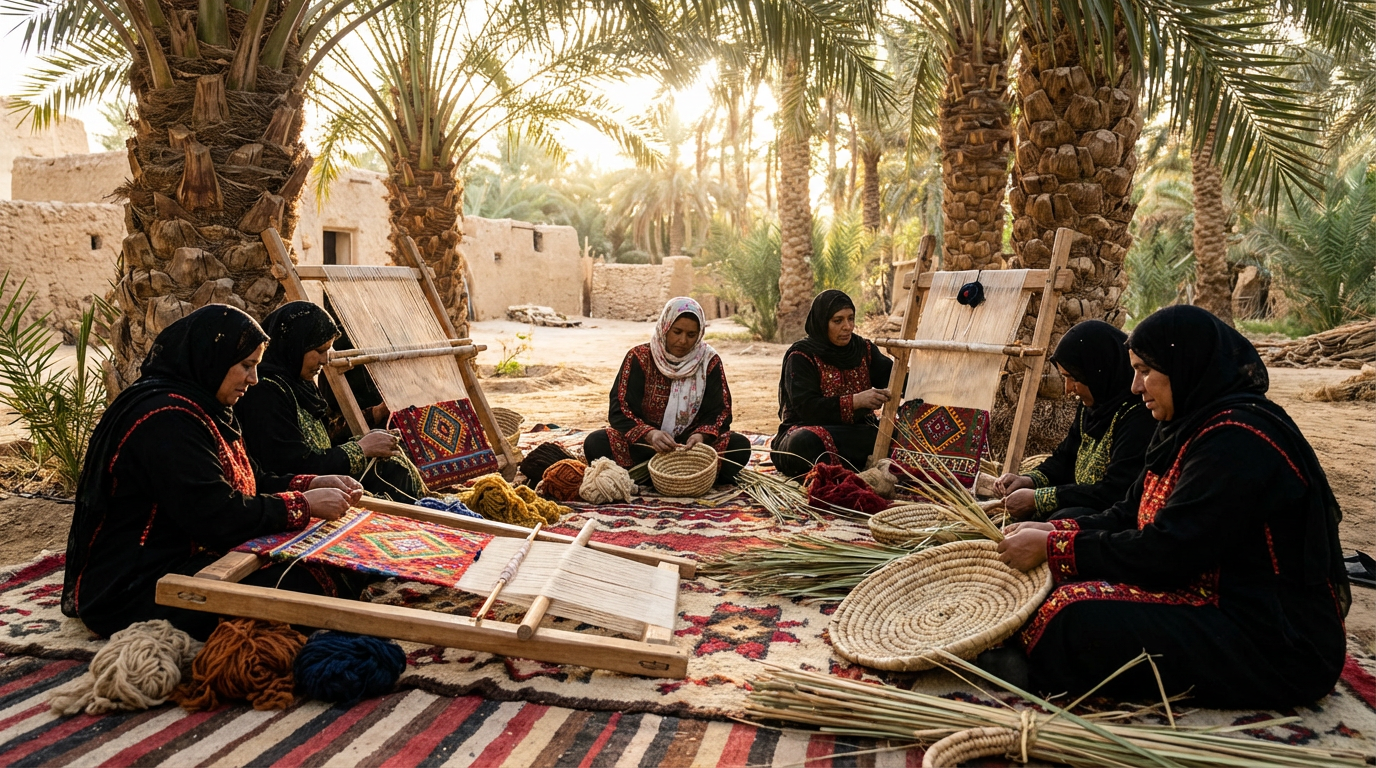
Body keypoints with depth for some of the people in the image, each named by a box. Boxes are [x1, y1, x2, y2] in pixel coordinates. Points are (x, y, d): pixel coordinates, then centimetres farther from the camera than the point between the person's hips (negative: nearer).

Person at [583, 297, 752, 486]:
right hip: (644, 444, -1)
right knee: (595, 443, -28)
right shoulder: (639, 358, -4)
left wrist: (701, 435, -26)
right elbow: (620, 410, -11)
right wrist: (649, 434, -30)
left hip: (692, 444, 1)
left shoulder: (709, 361, 0)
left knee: (739, 445, -26)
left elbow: (719, 412, -3)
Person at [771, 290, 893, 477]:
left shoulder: (863, 349, 10)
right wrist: (855, 401, -28)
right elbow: (806, 407, -18)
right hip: (811, 430, -5)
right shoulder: (801, 356, -7)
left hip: (858, 433, 5)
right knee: (805, 443, -38)